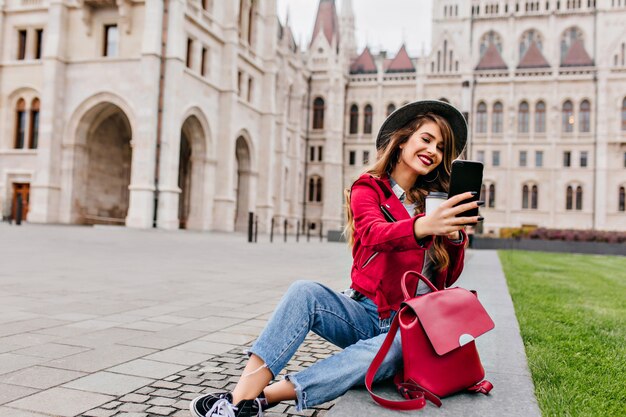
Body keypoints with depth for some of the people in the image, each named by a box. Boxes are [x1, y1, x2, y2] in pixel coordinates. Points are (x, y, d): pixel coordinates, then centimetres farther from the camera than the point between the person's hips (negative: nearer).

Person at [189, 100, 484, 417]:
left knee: (391, 349, -34)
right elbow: (373, 234, -23)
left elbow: (447, 279, 7)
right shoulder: (368, 189, 1)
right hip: (366, 311, -1)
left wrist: (455, 236, -14)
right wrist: (421, 227, -44)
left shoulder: (435, 202, 8)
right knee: (304, 292, -29)